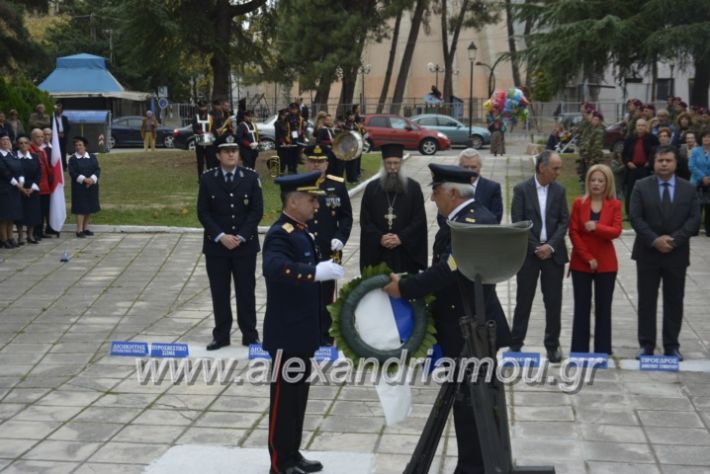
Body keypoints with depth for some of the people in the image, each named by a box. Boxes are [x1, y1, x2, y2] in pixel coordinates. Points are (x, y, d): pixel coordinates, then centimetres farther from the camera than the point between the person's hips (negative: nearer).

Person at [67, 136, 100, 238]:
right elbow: (72, 172, -9)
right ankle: (79, 230, -6)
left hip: (91, 187, 4)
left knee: (89, 208, 9)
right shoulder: (72, 159, 0)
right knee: (81, 208, -8)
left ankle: (85, 228, 19)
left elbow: (98, 170, 1)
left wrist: (92, 179, -17)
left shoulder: (92, 157, 8)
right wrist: (84, 179, -22)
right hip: (79, 187, -4)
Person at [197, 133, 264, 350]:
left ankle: (250, 335, 13)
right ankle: (221, 336, 14)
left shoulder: (251, 177, 0)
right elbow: (203, 212, -2)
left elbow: (257, 210, -3)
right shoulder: (207, 178, 1)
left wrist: (240, 237, -12)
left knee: (246, 291, 5)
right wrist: (221, 236, -12)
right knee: (219, 292, 5)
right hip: (216, 245, 1)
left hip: (245, 244, 0)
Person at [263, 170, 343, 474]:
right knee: (285, 396, 1)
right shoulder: (280, 234, -18)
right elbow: (274, 268, -38)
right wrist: (316, 271, -41)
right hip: (287, 333, -9)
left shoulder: (300, 232, 11)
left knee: (298, 394, 16)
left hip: (302, 331, 9)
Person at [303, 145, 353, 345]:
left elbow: (346, 216, 6)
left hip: (328, 252, 0)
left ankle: (324, 334, 17)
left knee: (326, 295, 6)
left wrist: (340, 238, -9)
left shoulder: (338, 185, 4)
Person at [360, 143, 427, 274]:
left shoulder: (413, 188, 3)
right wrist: (379, 238, -11)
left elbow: (420, 219, -1)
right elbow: (365, 220, 3)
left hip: (406, 252, -1)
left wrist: (401, 237, -13)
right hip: (377, 253, 1)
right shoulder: (371, 188, 6)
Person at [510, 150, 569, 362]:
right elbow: (517, 222, -7)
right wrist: (536, 248, -11)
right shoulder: (522, 189, -3)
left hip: (553, 252, 2)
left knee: (553, 301, 5)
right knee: (524, 300, 4)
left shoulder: (559, 190, 6)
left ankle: (552, 345, 16)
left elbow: (564, 221, 3)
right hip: (528, 252, -2)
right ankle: (516, 344, 14)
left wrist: (551, 245, -11)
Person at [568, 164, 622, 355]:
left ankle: (603, 351, 13)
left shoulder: (615, 205, 0)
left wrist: (597, 227, -28)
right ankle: (579, 351, 10)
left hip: (606, 264, 0)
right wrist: (588, 258, -11)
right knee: (581, 308, 4)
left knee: (604, 308, 5)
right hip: (581, 263, 0)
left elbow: (616, 231, -10)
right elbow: (573, 232, -4)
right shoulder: (579, 203, 0)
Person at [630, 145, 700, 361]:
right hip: (648, 252, -1)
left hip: (677, 253, 1)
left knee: (674, 301, 6)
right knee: (646, 300, 3)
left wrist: (674, 239, -15)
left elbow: (694, 219, -3)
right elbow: (636, 218, -6)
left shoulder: (689, 189, 4)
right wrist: (654, 240, -16)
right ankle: (646, 345, 11)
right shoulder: (641, 186, 0)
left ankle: (671, 345, 15)